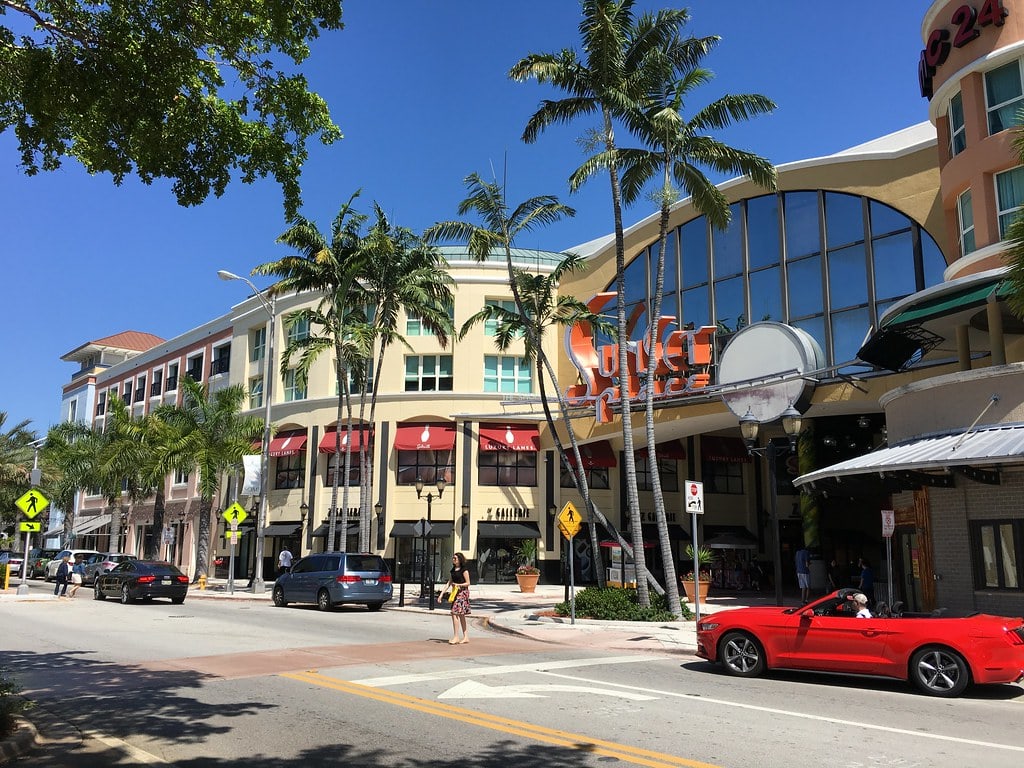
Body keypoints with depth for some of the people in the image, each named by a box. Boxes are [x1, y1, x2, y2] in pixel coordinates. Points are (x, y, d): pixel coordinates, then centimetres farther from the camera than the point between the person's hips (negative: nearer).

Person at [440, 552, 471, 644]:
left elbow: (468, 583, -7)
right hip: (455, 593, 8)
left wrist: (459, 585, -22)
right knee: (461, 615, 10)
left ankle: (456, 637, -11)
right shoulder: (452, 571, 14)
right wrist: (442, 593, 10)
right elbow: (449, 583, 15)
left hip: (463, 592, -8)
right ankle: (465, 637, 17)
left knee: (455, 613, -14)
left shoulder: (464, 570, -8)